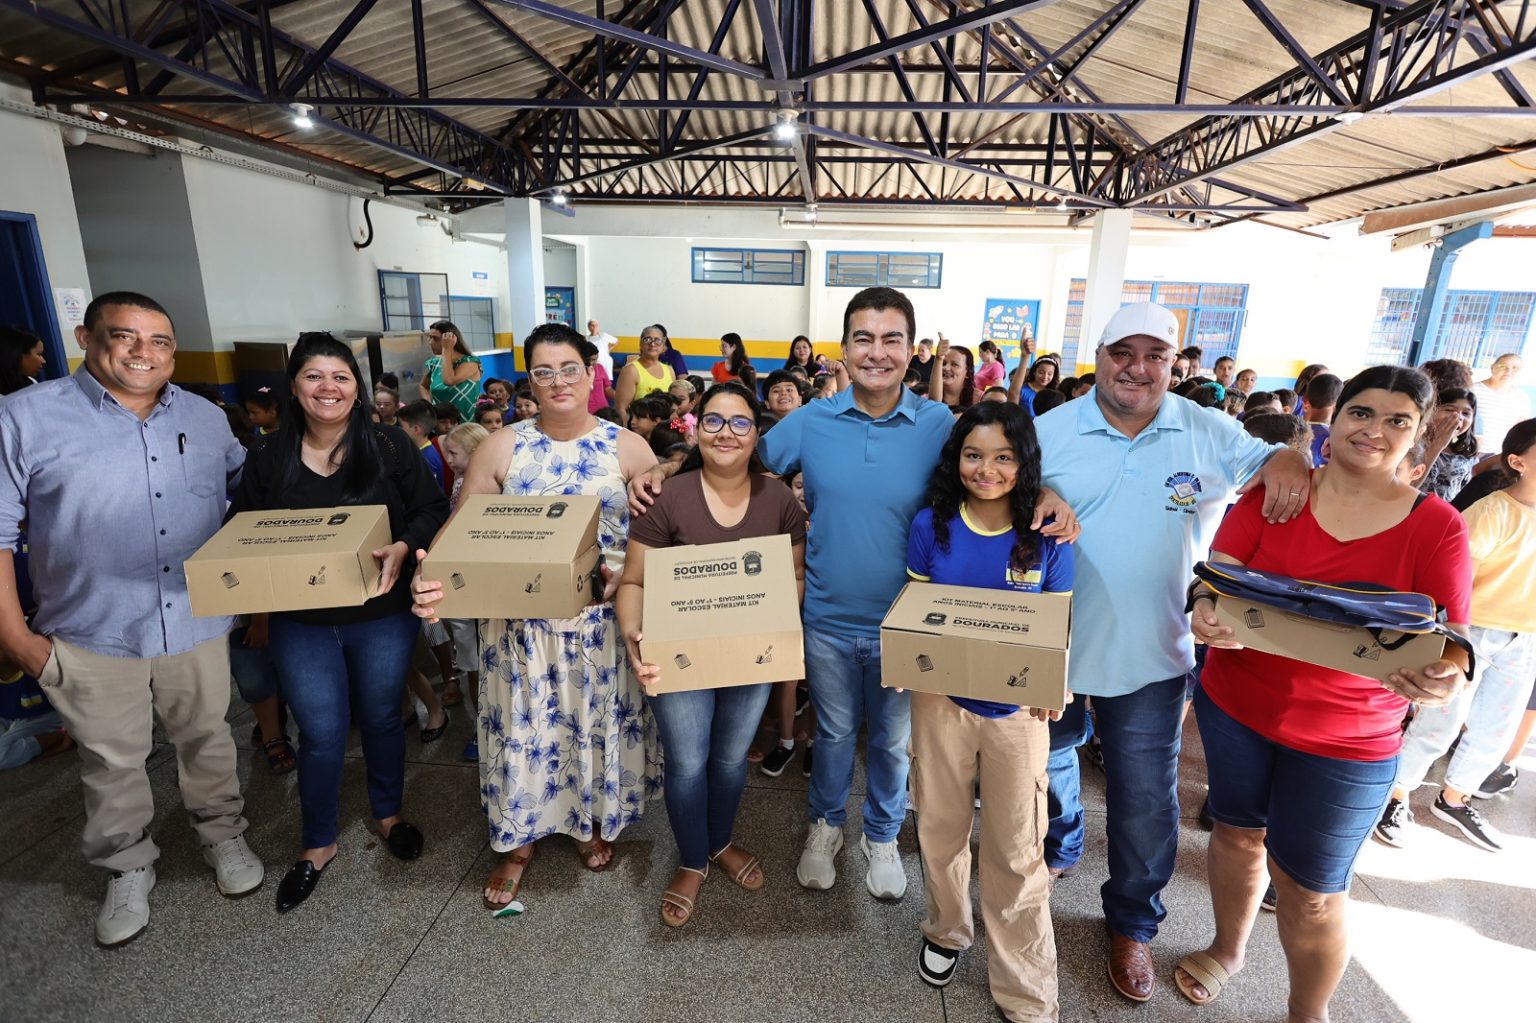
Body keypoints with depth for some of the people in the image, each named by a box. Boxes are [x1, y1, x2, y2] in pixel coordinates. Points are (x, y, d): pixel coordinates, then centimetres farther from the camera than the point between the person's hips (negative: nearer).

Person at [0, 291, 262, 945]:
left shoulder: (207, 419, 3)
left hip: (199, 627, 2)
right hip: (92, 638, -2)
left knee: (207, 741, 18)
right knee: (111, 765, 15)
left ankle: (223, 836, 39)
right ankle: (128, 869, 37)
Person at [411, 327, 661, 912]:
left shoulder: (628, 448, -3)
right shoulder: (499, 449, -1)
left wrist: (625, 572, -22)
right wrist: (438, 579, -24)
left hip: (601, 620, 0)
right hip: (520, 619, 1)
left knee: (598, 720, 16)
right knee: (523, 726, 13)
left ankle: (592, 821, 45)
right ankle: (518, 839, 40)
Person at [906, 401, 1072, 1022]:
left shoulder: (1048, 536, -9)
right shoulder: (932, 524, -6)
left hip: (1017, 709, -1)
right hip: (941, 698, 2)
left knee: (1017, 852, 10)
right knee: (940, 827, 18)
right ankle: (945, 929, 46)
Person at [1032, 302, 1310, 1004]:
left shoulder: (1207, 432, -2)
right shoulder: (1051, 429, -5)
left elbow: (1267, 460, 8)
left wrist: (1287, 458, -16)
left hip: (1150, 656, 0)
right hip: (1053, 646, 1)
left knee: (1146, 804, 10)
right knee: (1050, 759, 23)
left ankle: (1132, 924, 37)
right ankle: (1060, 850, 54)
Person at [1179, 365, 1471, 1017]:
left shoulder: (1437, 527, -7)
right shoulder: (1274, 492, -6)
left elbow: (1448, 640, -9)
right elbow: (1220, 575, -11)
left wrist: (1444, 679, -32)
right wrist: (1208, 611, -34)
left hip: (1347, 740, -1)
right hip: (1235, 703, 1)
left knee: (1311, 890, 9)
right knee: (1237, 833, 20)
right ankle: (1227, 949, 48)